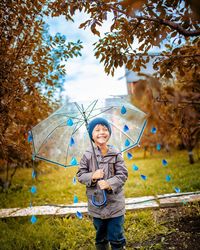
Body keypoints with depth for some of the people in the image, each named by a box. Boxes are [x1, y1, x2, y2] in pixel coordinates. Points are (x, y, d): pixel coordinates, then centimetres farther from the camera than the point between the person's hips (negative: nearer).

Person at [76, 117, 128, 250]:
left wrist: (109, 184, -23)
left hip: (115, 204, -1)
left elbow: (123, 174, -8)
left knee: (116, 236, 8)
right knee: (100, 235, 21)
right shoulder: (87, 155, -6)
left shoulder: (116, 154, -9)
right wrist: (92, 176, -20)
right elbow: (80, 175, -1)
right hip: (96, 203, 2)